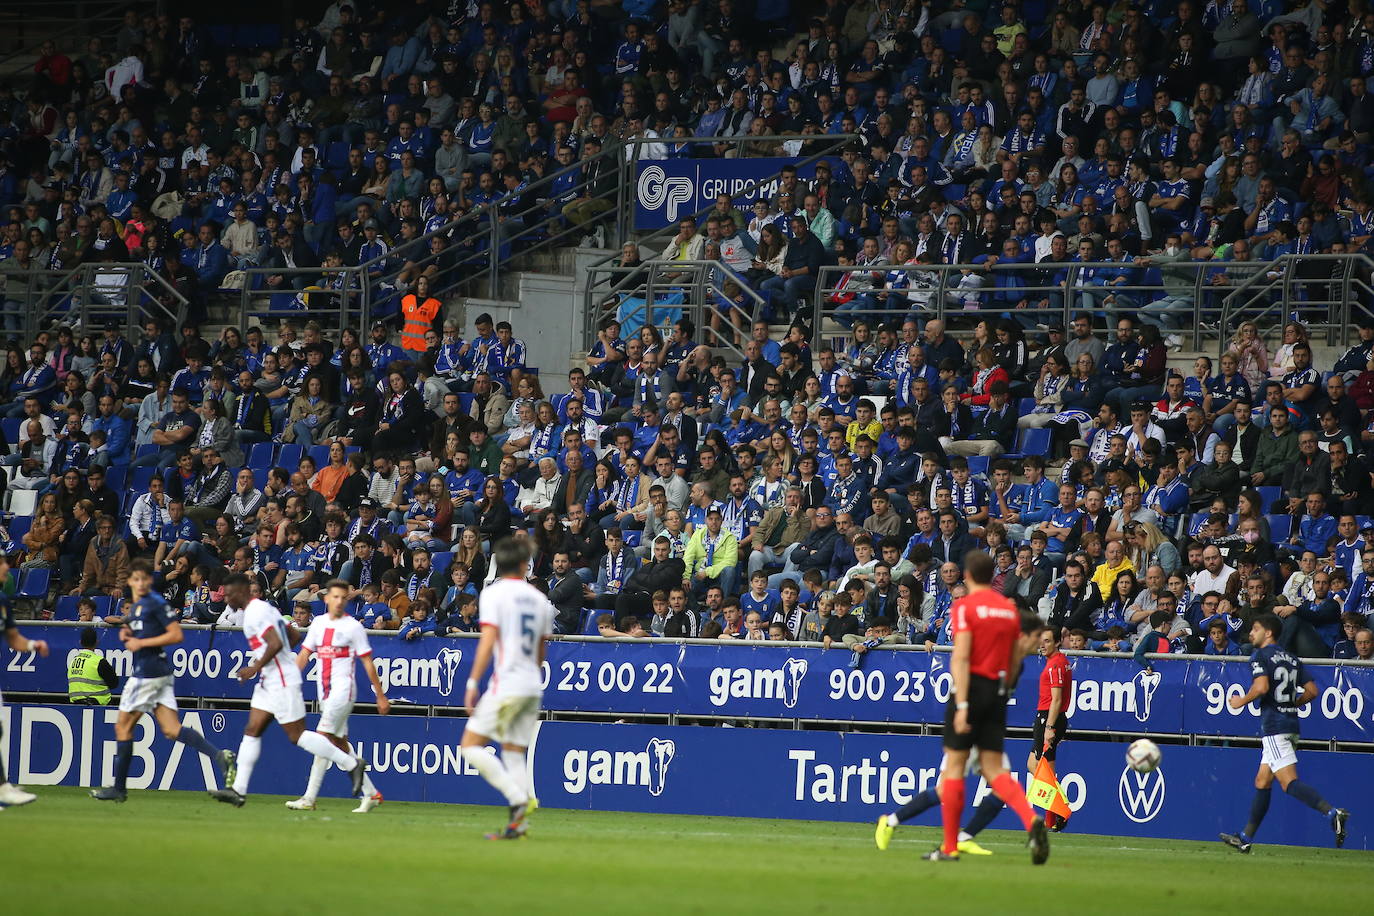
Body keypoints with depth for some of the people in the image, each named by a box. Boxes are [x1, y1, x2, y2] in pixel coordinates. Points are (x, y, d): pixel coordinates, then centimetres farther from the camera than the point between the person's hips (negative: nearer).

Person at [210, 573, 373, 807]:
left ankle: (351, 763, -3)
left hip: (282, 681, -11)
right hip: (269, 682, 11)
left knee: (297, 735, -7)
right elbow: (294, 636, 23)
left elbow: (275, 644, -26)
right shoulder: (262, 608, 17)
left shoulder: (256, 612, -14)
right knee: (252, 731, 6)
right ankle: (239, 789, 4)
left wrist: (255, 667, -17)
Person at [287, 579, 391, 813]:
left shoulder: (353, 627, -4)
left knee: (323, 738, -15)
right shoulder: (318, 623, 12)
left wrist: (380, 696, 0)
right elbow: (304, 655, 15)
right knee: (340, 744, 7)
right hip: (325, 689, 7)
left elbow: (368, 663, -1)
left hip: (343, 688, -7)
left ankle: (309, 798, -17)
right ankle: (370, 793, 15)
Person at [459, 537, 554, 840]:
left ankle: (519, 799, -15)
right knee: (514, 753, 9)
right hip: (532, 686, 7)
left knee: (471, 745, -2)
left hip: (506, 684, -7)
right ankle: (518, 824, -1)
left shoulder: (493, 593, -5)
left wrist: (473, 683, -12)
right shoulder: (539, 599, 13)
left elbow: (488, 642, -14)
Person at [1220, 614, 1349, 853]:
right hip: (1291, 724, 9)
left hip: (1274, 726, -9)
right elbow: (1312, 691, 12)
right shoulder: (1292, 660, 17)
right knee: (1262, 782, 15)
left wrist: (1242, 701, -5)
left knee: (1289, 782, -17)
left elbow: (1261, 687, -21)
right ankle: (1246, 838, 20)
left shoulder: (1260, 656, -6)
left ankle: (1331, 812, -36)